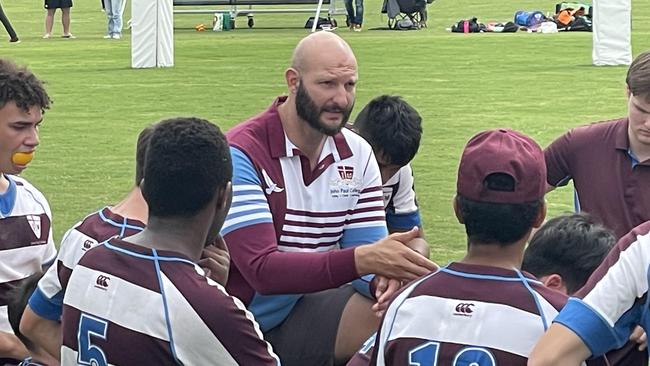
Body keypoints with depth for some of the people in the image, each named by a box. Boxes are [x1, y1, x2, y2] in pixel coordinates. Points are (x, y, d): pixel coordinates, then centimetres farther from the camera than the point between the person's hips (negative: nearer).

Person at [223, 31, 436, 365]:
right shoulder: (242, 154, -17)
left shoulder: (357, 155, 5)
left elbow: (368, 248, 1)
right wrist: (362, 260, -37)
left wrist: (384, 277, -25)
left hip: (308, 306, 5)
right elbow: (262, 269, -26)